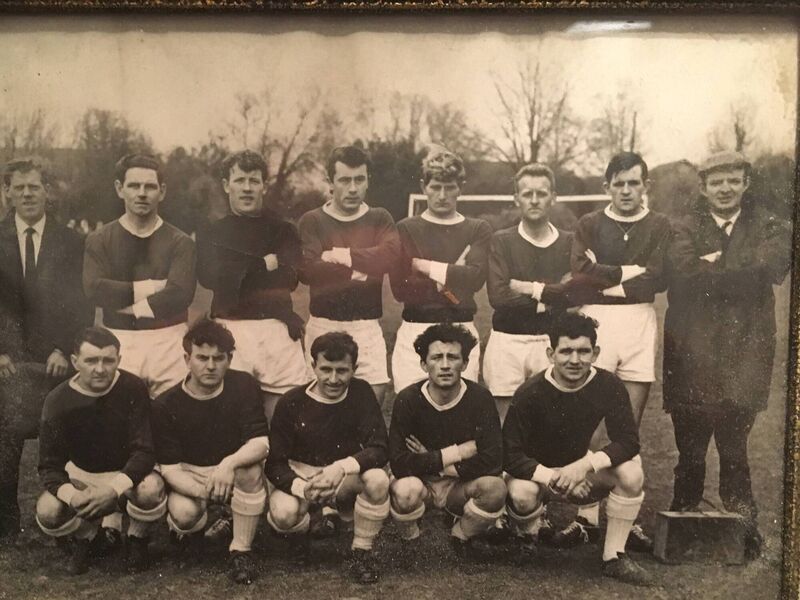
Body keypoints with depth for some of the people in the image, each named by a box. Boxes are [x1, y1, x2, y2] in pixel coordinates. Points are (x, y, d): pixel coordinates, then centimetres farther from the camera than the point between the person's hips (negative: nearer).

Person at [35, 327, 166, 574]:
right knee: (47, 513, -27)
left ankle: (137, 539, -1)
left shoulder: (133, 389, -19)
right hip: (80, 475, 2)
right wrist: (71, 495, -37)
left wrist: (114, 489, -39)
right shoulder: (57, 401, -15)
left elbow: (144, 451, -22)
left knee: (151, 489, -35)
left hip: (127, 472, -1)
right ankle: (89, 536, 8)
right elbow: (49, 465, -15)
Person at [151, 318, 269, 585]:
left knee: (250, 469, -34)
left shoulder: (244, 386, -13)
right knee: (184, 513, -32)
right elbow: (169, 466, -16)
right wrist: (203, 491, -35)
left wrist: (229, 463, -43)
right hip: (189, 476, 0)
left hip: (232, 470, 1)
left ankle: (241, 550, -16)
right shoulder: (166, 405, -14)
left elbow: (261, 443, -22)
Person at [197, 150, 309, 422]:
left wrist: (238, 270, -2)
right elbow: (211, 278, -4)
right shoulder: (212, 234, 14)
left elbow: (288, 277, -2)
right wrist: (265, 264, 0)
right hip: (231, 330, 0)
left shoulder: (283, 231, 15)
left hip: (278, 330, 1)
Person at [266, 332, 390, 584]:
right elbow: (275, 464, -14)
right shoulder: (291, 403, -13)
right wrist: (303, 488, -35)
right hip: (300, 477, 0)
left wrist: (341, 468, -38)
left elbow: (379, 450, -19)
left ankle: (361, 551, -7)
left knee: (378, 479, -31)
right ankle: (301, 531, 7)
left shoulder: (361, 393, -11)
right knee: (283, 514, -32)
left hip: (346, 480, 1)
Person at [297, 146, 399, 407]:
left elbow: (391, 254, -12)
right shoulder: (311, 221, 4)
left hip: (367, 326, 1)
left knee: (375, 393, -6)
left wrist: (341, 255, -13)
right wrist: (360, 269, -10)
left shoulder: (379, 219, 9)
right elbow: (308, 270, -13)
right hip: (323, 325, -1)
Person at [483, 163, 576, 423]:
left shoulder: (569, 243, 8)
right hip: (507, 343, -1)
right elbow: (498, 296, -10)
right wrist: (551, 298, -6)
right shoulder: (500, 241, 4)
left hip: (552, 343, 1)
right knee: (504, 424, 0)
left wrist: (531, 289, -8)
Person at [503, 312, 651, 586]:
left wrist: (585, 465, -32)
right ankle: (530, 533, 3)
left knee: (631, 473, -25)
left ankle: (614, 558, -8)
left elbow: (628, 441, -17)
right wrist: (553, 478, -34)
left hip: (579, 468, 3)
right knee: (522, 494, -36)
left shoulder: (609, 386, -17)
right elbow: (510, 456, -24)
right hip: (536, 471, -2)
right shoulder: (530, 394, -24)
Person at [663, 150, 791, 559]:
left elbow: (771, 267, -12)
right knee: (690, 451, 8)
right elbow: (684, 276, -13)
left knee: (734, 450, 3)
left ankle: (744, 528, 18)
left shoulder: (769, 229, 9)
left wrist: (713, 268, -9)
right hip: (693, 354, 0)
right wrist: (737, 274, -10)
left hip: (743, 354, 0)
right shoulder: (684, 230, 5)